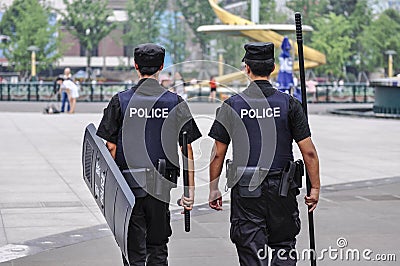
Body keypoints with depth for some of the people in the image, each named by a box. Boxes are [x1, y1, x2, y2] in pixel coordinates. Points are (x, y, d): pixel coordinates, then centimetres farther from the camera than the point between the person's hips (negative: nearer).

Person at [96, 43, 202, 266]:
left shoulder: (120, 101, -3)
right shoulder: (176, 103, -1)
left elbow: (110, 148, -5)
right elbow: (188, 150, -3)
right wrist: (190, 189, 1)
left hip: (129, 183, -1)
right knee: (158, 248, 15)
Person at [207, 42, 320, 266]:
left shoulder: (231, 106, -2)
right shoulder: (289, 104, -3)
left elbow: (218, 154, -1)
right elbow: (309, 151, -5)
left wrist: (214, 188, 9)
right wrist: (315, 188, 2)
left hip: (245, 190, 0)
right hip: (281, 189, 0)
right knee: (284, 247, 14)